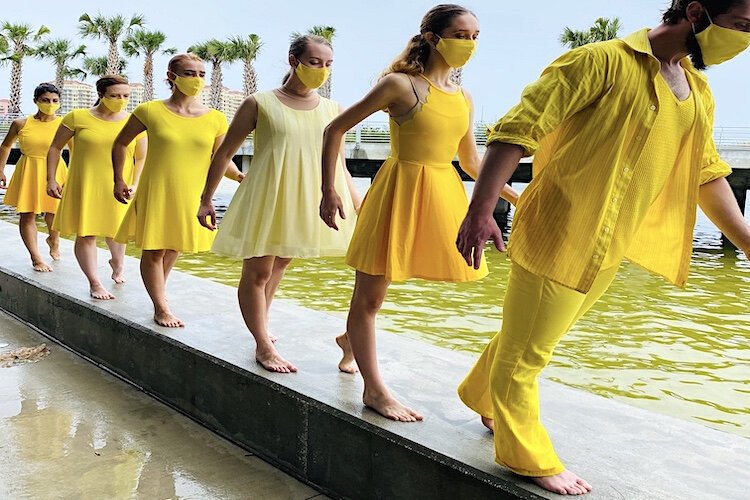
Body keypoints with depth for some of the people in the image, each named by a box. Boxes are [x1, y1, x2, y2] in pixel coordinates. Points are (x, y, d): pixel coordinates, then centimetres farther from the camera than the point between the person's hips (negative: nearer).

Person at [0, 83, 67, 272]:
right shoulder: (21, 124, -1)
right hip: (28, 172, 1)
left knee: (53, 212, 6)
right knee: (28, 214, 0)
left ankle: (53, 240, 40)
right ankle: (36, 258, 9)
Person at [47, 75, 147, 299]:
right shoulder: (78, 117, -4)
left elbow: (142, 158, 3)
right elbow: (55, 147, 4)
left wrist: (135, 185, -8)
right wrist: (51, 180, 0)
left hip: (118, 188, 2)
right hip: (84, 186, -2)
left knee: (116, 232, 18)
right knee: (86, 234, -2)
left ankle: (117, 265, 47)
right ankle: (95, 283, 10)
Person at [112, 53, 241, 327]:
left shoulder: (215, 119, -2)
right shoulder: (150, 111, -6)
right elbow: (120, 143, 6)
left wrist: (239, 176, -18)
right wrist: (119, 180, 3)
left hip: (193, 195, 3)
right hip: (156, 192, -2)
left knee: (174, 247, 18)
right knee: (154, 250, 1)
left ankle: (159, 291, 42)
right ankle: (161, 308, 15)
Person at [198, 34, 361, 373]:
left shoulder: (333, 111, 6)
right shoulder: (260, 104, -3)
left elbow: (340, 167, 11)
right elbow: (224, 154, 3)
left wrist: (360, 211, 7)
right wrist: (206, 200, 3)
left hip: (309, 202, 4)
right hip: (265, 198, -3)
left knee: (279, 264, 16)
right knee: (257, 271, 0)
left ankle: (260, 324, 35)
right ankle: (264, 346, 11)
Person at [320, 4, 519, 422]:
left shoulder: (464, 99, 10)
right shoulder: (401, 85, -8)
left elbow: (471, 161, 19)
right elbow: (336, 129, -4)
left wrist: (515, 195, 13)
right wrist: (329, 191, -7)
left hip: (444, 195, 6)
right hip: (399, 191, -6)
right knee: (370, 294, 3)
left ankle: (351, 338, 43)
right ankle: (374, 389, 14)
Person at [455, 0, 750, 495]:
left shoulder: (699, 93, 11)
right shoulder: (605, 61, -15)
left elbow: (706, 174, 20)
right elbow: (517, 131, -19)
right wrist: (481, 212, -24)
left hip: (610, 249, 8)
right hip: (558, 235, -8)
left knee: (532, 337, 22)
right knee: (526, 351, 5)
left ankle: (481, 394, 46)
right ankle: (527, 456, 23)